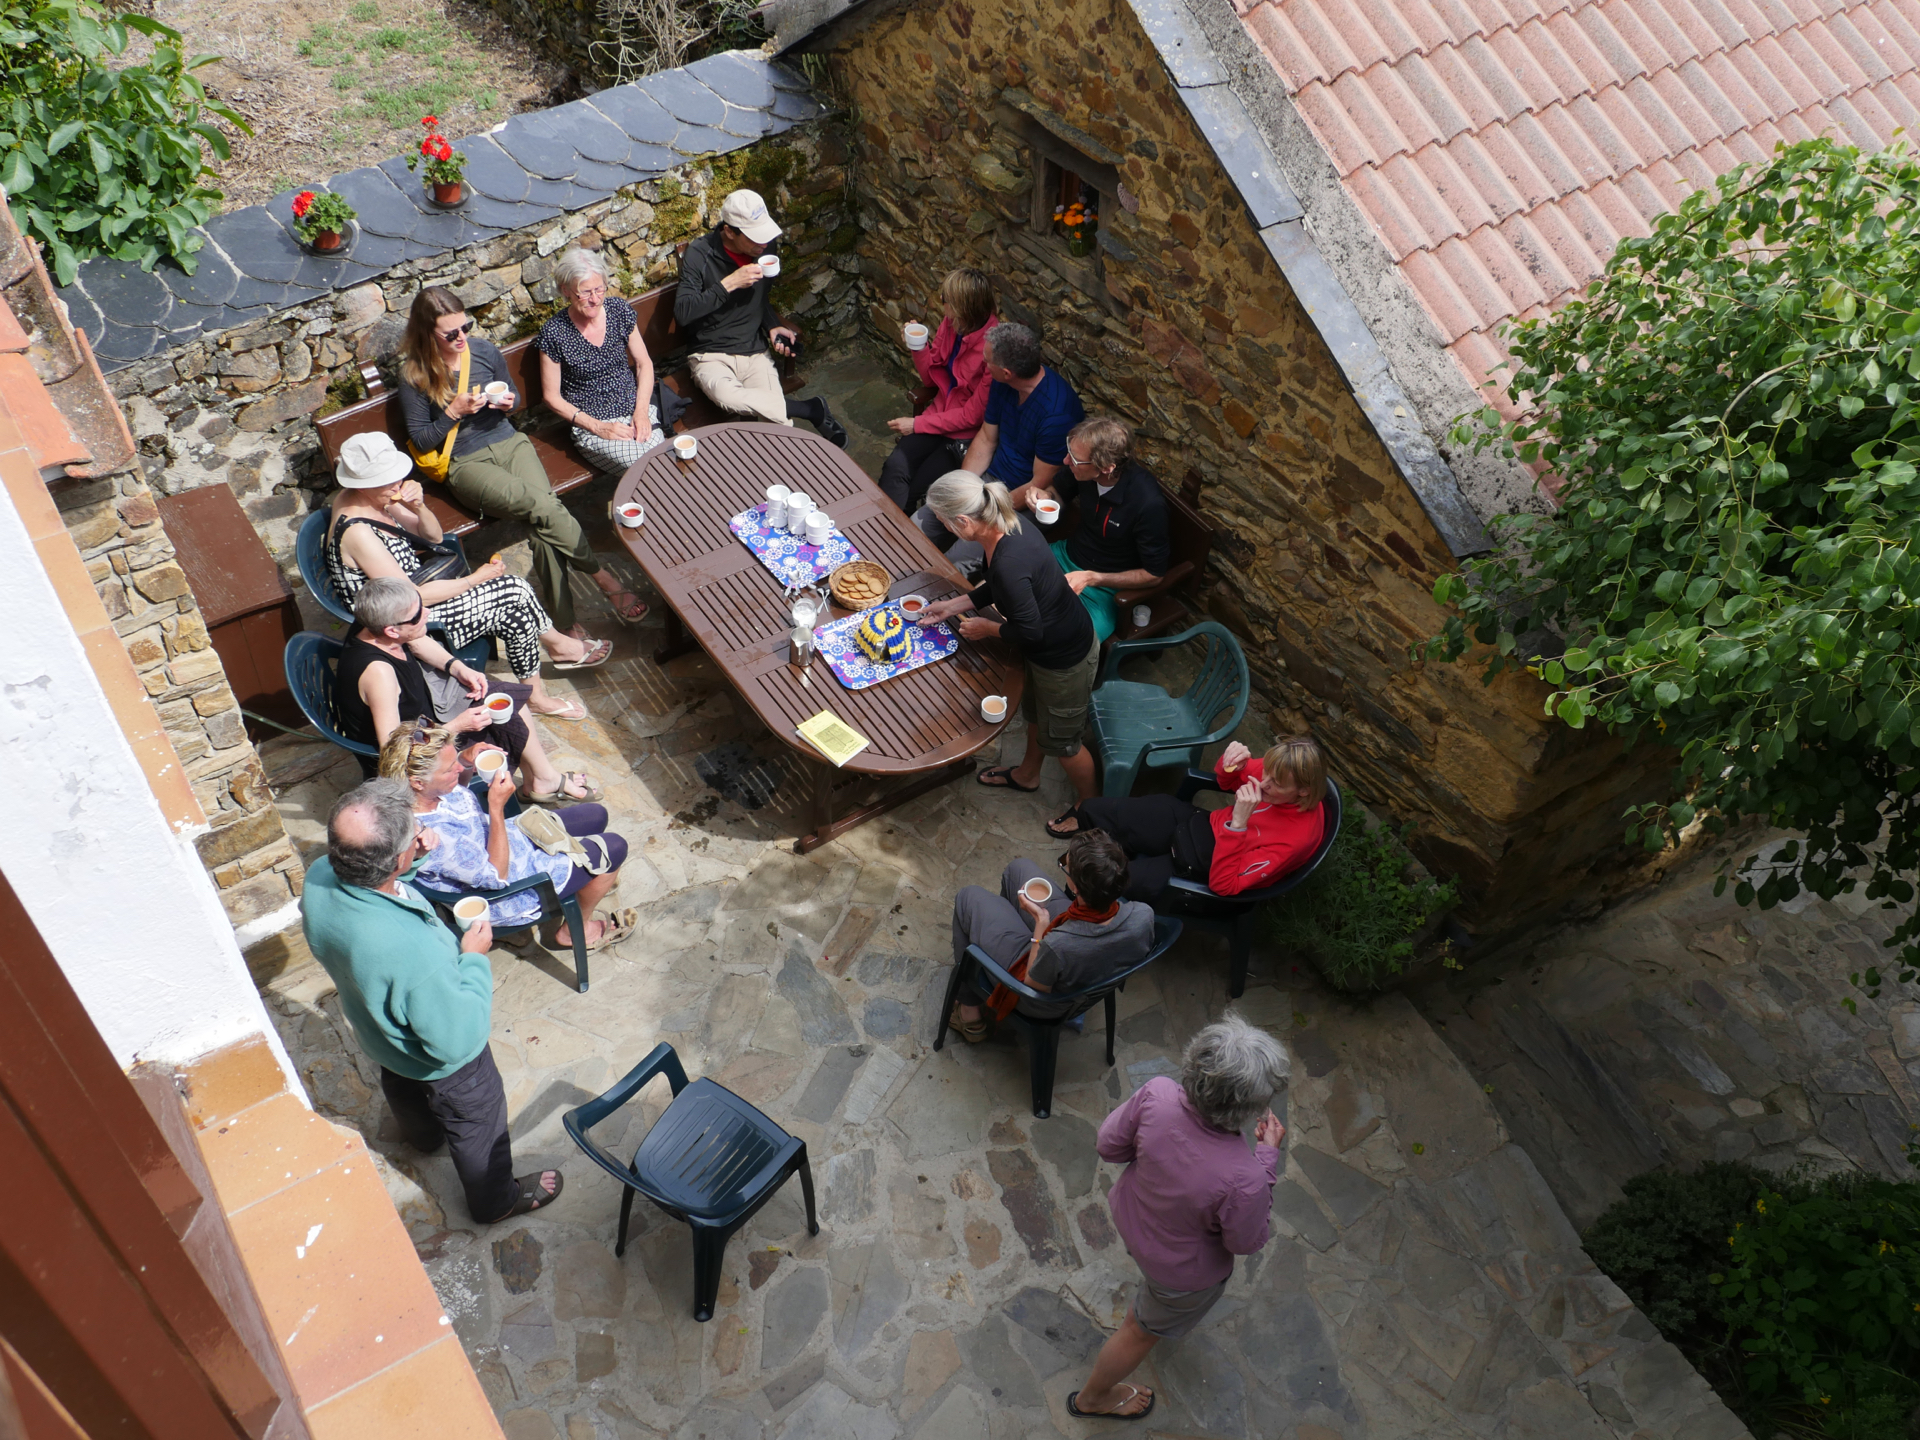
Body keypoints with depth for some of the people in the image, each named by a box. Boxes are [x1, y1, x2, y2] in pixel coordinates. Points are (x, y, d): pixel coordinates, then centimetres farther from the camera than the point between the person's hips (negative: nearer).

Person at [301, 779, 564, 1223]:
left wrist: (413, 855, -17)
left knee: (405, 1088, 39)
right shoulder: (413, 952, -50)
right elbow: (457, 1042, -34)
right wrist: (474, 959, -25)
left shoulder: (318, 879, -30)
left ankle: (423, 1136, 71)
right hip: (442, 1066, -6)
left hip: (378, 1036, 7)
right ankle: (497, 1200, 53)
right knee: (477, 1127, 25)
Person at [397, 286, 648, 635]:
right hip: (465, 463, -3)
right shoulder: (415, 376, -7)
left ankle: (565, 625, -20)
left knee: (542, 523, -27)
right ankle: (604, 577, -16)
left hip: (508, 443, 3)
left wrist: (508, 402, -4)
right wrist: (454, 412, -15)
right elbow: (421, 440, -1)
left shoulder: (484, 350, 3)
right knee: (544, 505, -32)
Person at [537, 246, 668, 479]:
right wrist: (597, 427, -11)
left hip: (637, 412, 4)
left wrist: (641, 411, -4)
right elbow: (551, 396, -1)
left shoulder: (619, 310, 3)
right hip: (592, 425, -3)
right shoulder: (554, 333, -8)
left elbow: (644, 363, 11)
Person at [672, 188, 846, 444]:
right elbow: (683, 312, -19)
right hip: (711, 355, -3)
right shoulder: (700, 254, -11)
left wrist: (773, 327, 2)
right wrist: (728, 284, -24)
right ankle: (810, 409, -26)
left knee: (780, 422, -25)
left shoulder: (762, 251, 4)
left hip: (755, 352, 3)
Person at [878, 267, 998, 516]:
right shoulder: (950, 325, -2)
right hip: (940, 414, 6)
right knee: (895, 465, -20)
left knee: (915, 491, -15)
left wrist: (918, 424, -13)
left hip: (969, 434, -6)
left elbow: (973, 415, -18)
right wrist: (918, 346, -8)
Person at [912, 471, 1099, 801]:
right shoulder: (1008, 525, -12)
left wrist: (988, 628, -10)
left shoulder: (1009, 563, -40)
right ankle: (1027, 775, 61)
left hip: (1065, 660, -9)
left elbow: (1030, 631, -28)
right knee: (1034, 713, 33)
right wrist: (950, 606, 8)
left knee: (1060, 740, 18)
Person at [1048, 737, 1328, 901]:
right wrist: (1232, 761, -18)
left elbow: (1224, 883, -30)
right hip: (1203, 824, 6)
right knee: (1096, 810, 2)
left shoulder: (1298, 836, -32)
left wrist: (1238, 823, -41)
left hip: (1200, 871, -6)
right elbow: (1227, 781, 6)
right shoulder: (1277, 769, -16)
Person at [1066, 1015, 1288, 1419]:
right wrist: (1268, 1155, -18)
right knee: (1142, 1332, 28)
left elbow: (1108, 1144, -15)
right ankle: (1092, 1398, 55)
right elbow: (1246, 1242, -20)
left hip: (1129, 1215, 4)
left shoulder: (1156, 1093, -34)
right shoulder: (1244, 1180, -43)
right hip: (1182, 1270, -4)